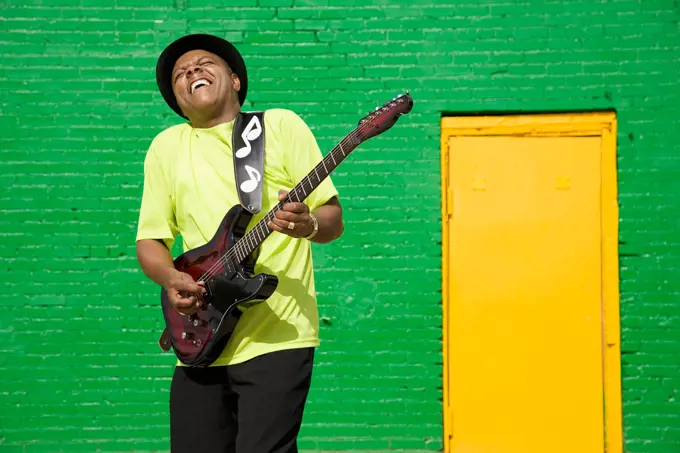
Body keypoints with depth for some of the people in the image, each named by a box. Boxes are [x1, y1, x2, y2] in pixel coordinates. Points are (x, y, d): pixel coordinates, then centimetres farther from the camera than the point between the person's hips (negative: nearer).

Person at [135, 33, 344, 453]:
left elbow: (333, 218, 3)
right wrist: (171, 278, -8)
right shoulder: (166, 146, 13)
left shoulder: (281, 125, 5)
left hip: (278, 336, -4)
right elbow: (150, 240, 13)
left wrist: (309, 225, -20)